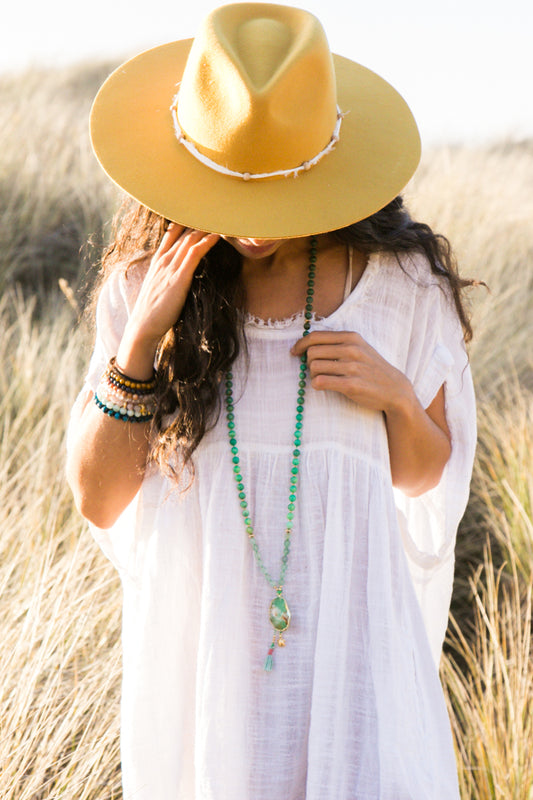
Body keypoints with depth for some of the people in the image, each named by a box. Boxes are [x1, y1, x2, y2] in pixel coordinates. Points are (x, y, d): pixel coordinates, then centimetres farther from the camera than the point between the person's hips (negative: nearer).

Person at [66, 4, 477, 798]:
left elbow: (425, 478, 10)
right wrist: (140, 337, -13)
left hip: (345, 621, 0)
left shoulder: (401, 282, -2)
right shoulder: (145, 282, -1)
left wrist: (399, 397, -10)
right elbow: (99, 501, -3)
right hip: (194, 628, 1)